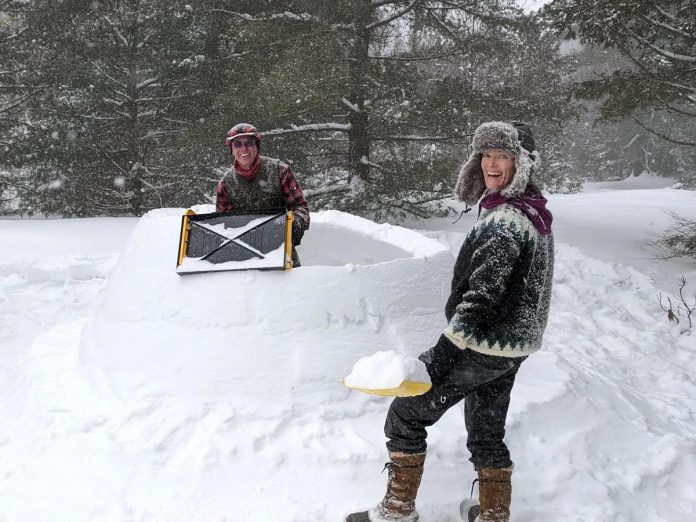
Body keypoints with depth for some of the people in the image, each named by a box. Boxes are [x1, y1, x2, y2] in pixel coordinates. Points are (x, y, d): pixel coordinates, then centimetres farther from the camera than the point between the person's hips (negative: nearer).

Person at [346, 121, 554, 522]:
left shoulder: (504, 220, -22)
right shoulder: (534, 212, 9)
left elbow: (481, 294, -28)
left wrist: (441, 354, -28)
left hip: (483, 346, -9)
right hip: (513, 346, 9)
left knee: (406, 413, 4)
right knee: (487, 431, 21)